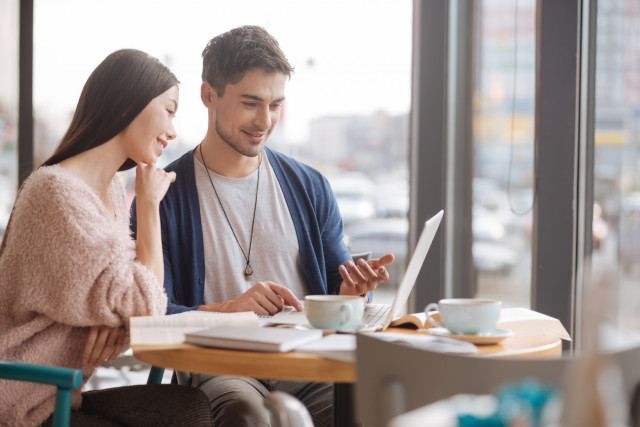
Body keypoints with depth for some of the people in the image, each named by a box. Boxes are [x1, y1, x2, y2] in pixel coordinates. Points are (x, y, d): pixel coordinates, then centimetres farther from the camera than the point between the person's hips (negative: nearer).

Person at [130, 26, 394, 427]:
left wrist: (352, 290, -4)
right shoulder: (165, 196, 3)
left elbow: (336, 287, 21)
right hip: (218, 369, -4)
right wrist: (227, 309, -21)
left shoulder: (310, 187, 15)